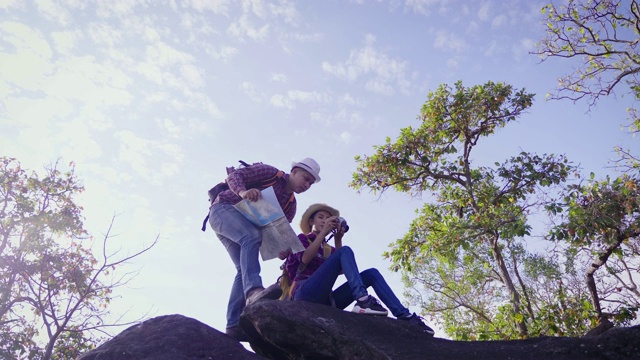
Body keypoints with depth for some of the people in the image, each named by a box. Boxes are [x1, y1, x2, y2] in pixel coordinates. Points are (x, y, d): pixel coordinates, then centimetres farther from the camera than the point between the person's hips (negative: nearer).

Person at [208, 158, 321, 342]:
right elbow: (234, 175, -14)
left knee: (244, 269, -8)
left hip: (243, 229, 8)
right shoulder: (271, 173, -7)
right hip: (223, 208, -8)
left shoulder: (291, 204, 12)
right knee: (251, 236, -35)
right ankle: (254, 290, -55)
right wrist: (243, 191, -36)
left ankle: (234, 325, -13)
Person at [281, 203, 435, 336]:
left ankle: (404, 316, -23)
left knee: (371, 273, -7)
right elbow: (305, 258, -7)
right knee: (345, 251, -20)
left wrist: (338, 240, 4)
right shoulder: (302, 238, 18)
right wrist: (323, 232, -6)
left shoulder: (328, 249, 30)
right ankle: (363, 300, -41)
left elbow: (340, 269, 8)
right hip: (306, 294, -5)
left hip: (325, 300, 6)